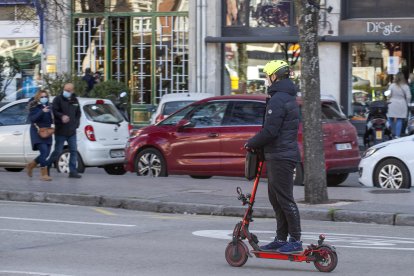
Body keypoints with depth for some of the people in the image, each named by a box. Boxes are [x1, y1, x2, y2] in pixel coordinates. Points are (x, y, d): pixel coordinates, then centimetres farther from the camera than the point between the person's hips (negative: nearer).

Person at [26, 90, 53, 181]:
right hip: (37, 132, -7)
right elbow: (32, 119, -20)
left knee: (46, 153, 7)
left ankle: (31, 165, 32)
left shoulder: (47, 106, 13)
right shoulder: (34, 107, -5)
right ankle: (44, 174, -18)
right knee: (44, 151, -20)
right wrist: (42, 111, -29)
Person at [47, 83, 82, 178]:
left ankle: (73, 171, 5)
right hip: (60, 131, -5)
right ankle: (46, 167, 13)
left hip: (71, 131, 6)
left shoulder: (75, 101, 13)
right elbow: (54, 111, -13)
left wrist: (76, 123, 7)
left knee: (74, 151, 1)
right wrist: (61, 116, -31)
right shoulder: (58, 99, -5)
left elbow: (78, 113, 22)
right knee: (58, 151, -3)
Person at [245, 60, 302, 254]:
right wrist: (257, 143, 16)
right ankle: (281, 239, 18)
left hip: (280, 156, -10)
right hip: (285, 153, 10)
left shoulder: (278, 99, -16)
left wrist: (252, 143, -6)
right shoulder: (289, 97, 17)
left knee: (284, 199, -7)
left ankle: (295, 241, -5)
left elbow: (270, 131, -21)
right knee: (275, 198, 14)